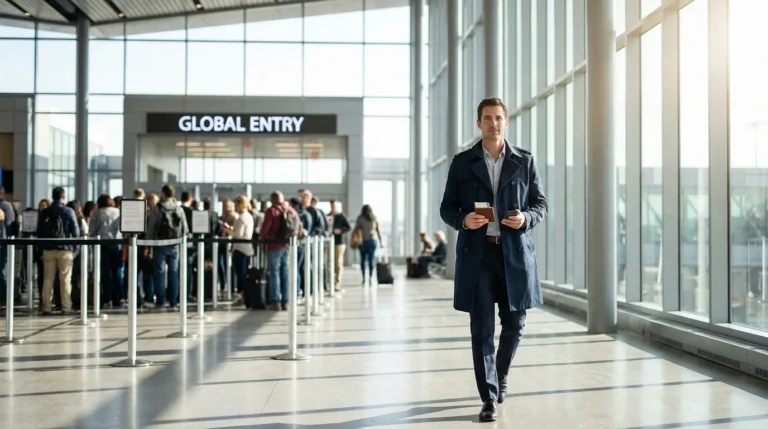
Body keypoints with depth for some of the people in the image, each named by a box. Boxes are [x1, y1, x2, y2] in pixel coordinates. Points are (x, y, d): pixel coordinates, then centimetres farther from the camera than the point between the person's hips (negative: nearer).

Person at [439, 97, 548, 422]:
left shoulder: (524, 160, 7)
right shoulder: (463, 162, 5)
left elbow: (541, 203, 9)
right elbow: (447, 207, 6)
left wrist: (526, 219, -13)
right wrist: (463, 220, -15)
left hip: (515, 253, 1)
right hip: (477, 253, -1)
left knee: (515, 323, 9)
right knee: (482, 328, -1)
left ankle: (499, 374, 37)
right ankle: (489, 398, 7)